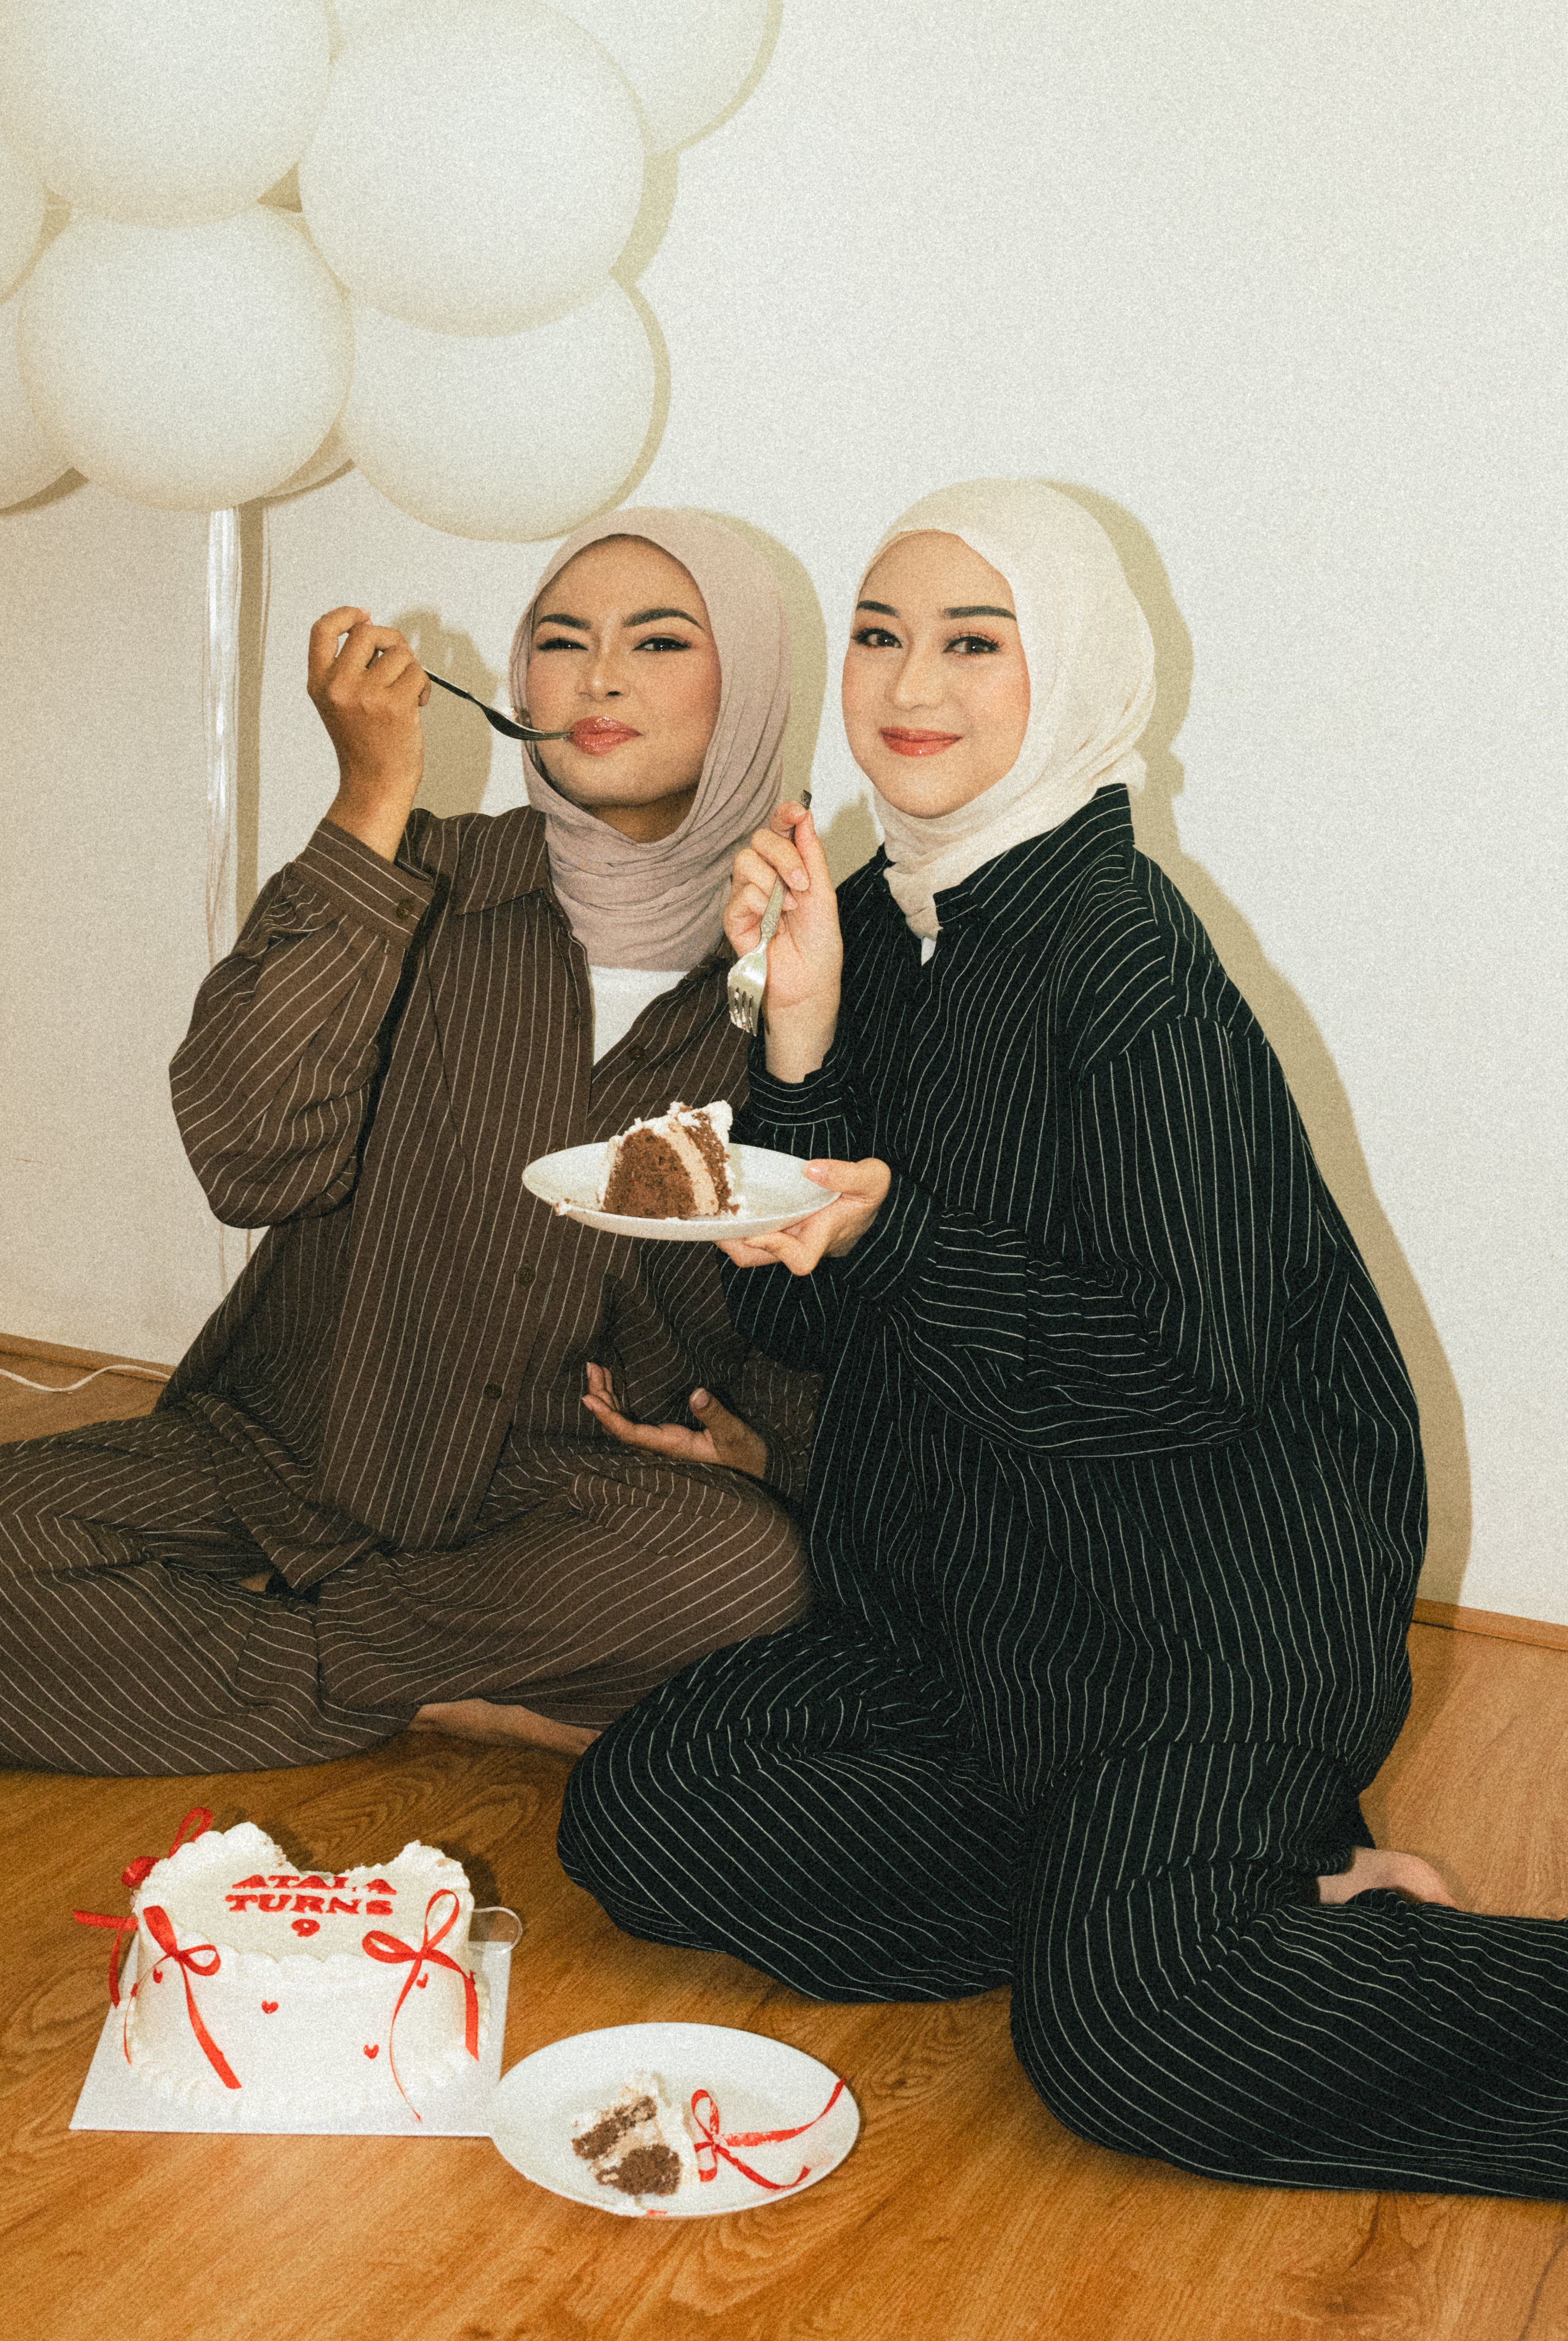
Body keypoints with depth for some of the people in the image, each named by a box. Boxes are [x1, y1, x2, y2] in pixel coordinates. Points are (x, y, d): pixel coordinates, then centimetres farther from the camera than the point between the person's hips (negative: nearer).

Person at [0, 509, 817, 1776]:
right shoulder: (429, 879, -1)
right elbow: (249, 1157, -19)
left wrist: (767, 1439, -12)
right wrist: (373, 799, -18)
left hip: (572, 1497, 0)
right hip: (289, 1452, 1)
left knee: (746, 1563, -32)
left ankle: (269, 1633, -13)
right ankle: (450, 1701, -10)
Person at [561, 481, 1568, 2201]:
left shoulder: (1128, 960, -17)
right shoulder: (883, 929, 5)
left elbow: (1187, 1370, -19)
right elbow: (797, 1320, 1)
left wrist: (896, 1238, -28)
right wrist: (800, 1036, -11)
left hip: (1207, 1619, -8)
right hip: (971, 1601, 8)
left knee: (1121, 2033, -24)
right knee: (634, 1819, -5)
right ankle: (1234, 1885, 4)